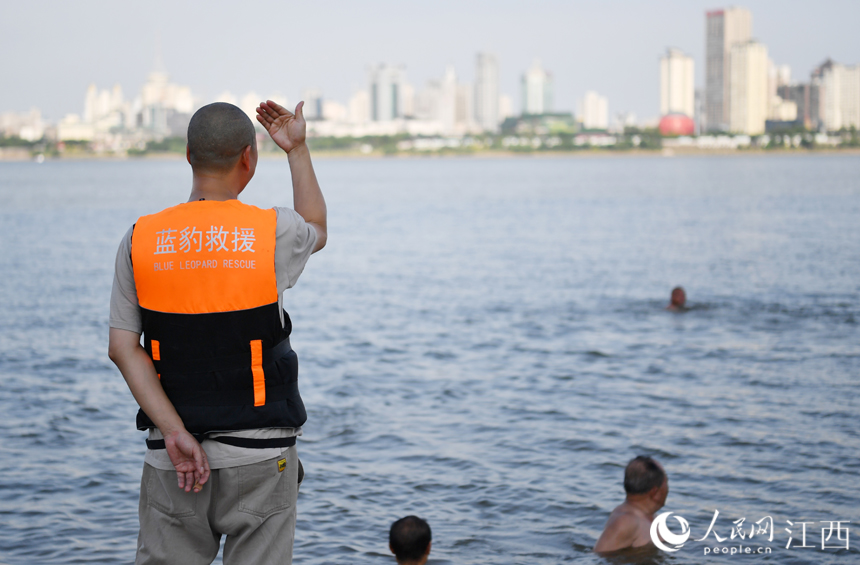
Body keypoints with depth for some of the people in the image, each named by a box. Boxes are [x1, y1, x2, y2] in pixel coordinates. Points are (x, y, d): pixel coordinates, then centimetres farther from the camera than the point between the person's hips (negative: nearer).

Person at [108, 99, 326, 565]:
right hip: (259, 453, -2)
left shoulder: (140, 240, -2)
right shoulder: (274, 233, -6)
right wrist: (297, 149, 27)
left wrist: (175, 433, -9)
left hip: (171, 456, 2)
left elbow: (123, 348, -7)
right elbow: (316, 231, 20)